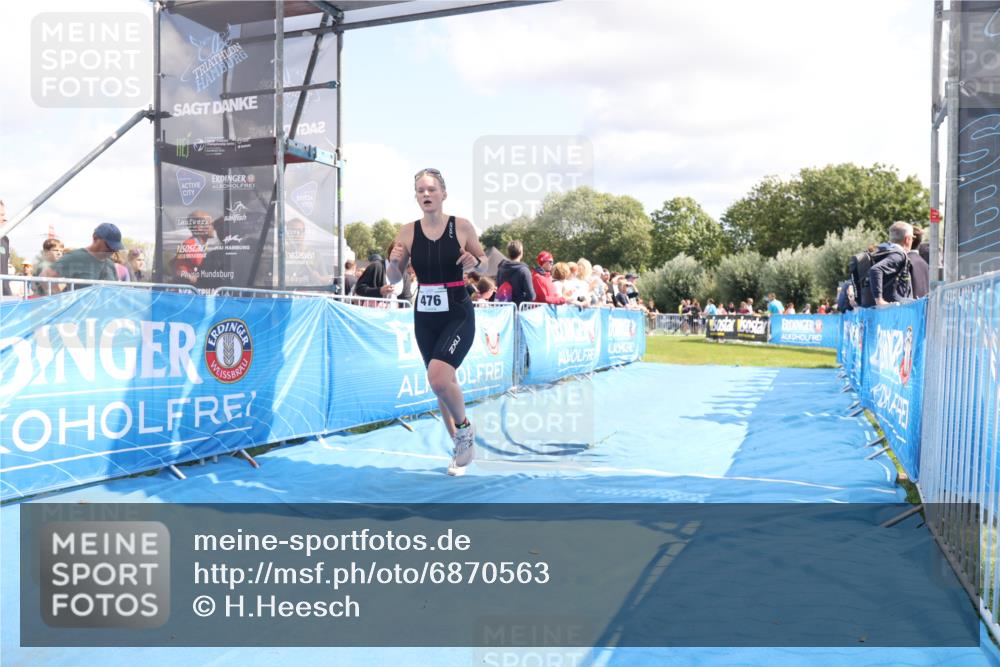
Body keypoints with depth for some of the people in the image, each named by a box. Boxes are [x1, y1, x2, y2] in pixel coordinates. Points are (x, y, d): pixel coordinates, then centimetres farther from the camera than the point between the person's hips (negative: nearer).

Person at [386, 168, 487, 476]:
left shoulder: (462, 226, -7)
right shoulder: (408, 232, -1)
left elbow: (485, 261, 6)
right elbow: (395, 279, 5)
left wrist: (474, 262, -16)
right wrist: (393, 262, -16)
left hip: (458, 314, -4)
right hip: (424, 316, 4)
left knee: (438, 377, -23)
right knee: (441, 382, 13)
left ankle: (464, 428, 7)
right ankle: (462, 445, 33)